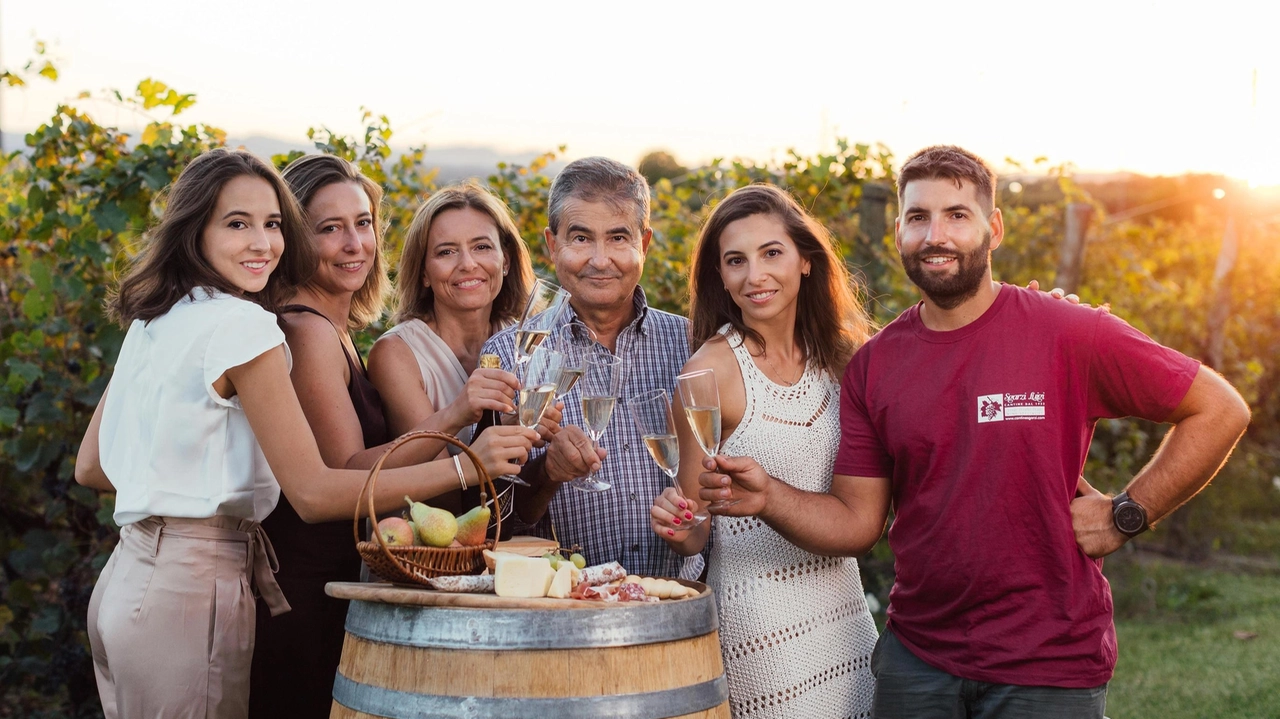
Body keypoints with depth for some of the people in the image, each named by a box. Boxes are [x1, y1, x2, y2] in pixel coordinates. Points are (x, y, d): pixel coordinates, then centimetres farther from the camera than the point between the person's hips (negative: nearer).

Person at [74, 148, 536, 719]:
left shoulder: (150, 323, 12)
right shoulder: (243, 324, -14)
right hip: (190, 590, -9)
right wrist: (463, 467, -19)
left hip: (124, 580, 9)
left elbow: (89, 468, 18)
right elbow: (313, 492, -18)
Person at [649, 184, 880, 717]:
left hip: (843, 607, 5)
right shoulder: (712, 368, -11)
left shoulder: (837, 355, 4)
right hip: (759, 620, -5)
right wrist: (677, 527, -27)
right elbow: (695, 530, -6)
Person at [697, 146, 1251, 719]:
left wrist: (1125, 515, -8)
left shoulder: (1068, 337, -9)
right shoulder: (872, 367, 3)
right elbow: (856, 523, 3)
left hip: (1050, 665, -3)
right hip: (916, 658, 3)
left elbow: (1220, 410, -3)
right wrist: (768, 497, -15)